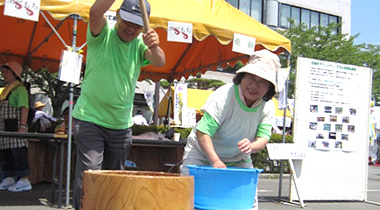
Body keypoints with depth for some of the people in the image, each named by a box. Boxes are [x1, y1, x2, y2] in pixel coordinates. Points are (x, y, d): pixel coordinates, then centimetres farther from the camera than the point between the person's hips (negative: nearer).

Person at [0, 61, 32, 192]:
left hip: (15, 126, -9)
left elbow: (24, 108, -15)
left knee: (18, 151, -10)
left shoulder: (20, 89, -7)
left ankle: (24, 181, -8)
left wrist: (22, 126, -23)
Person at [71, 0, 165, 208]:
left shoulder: (140, 43, 1)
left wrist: (154, 46, -39)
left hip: (121, 124, 4)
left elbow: (160, 62, -17)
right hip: (90, 119, -4)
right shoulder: (103, 34, -7)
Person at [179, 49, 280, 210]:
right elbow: (202, 132, -33)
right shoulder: (223, 96, -28)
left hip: (238, 160, 5)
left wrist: (251, 146, -39)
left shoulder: (268, 107, -10)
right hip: (202, 154, -4)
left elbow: (263, 138, -15)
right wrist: (215, 161, -42)